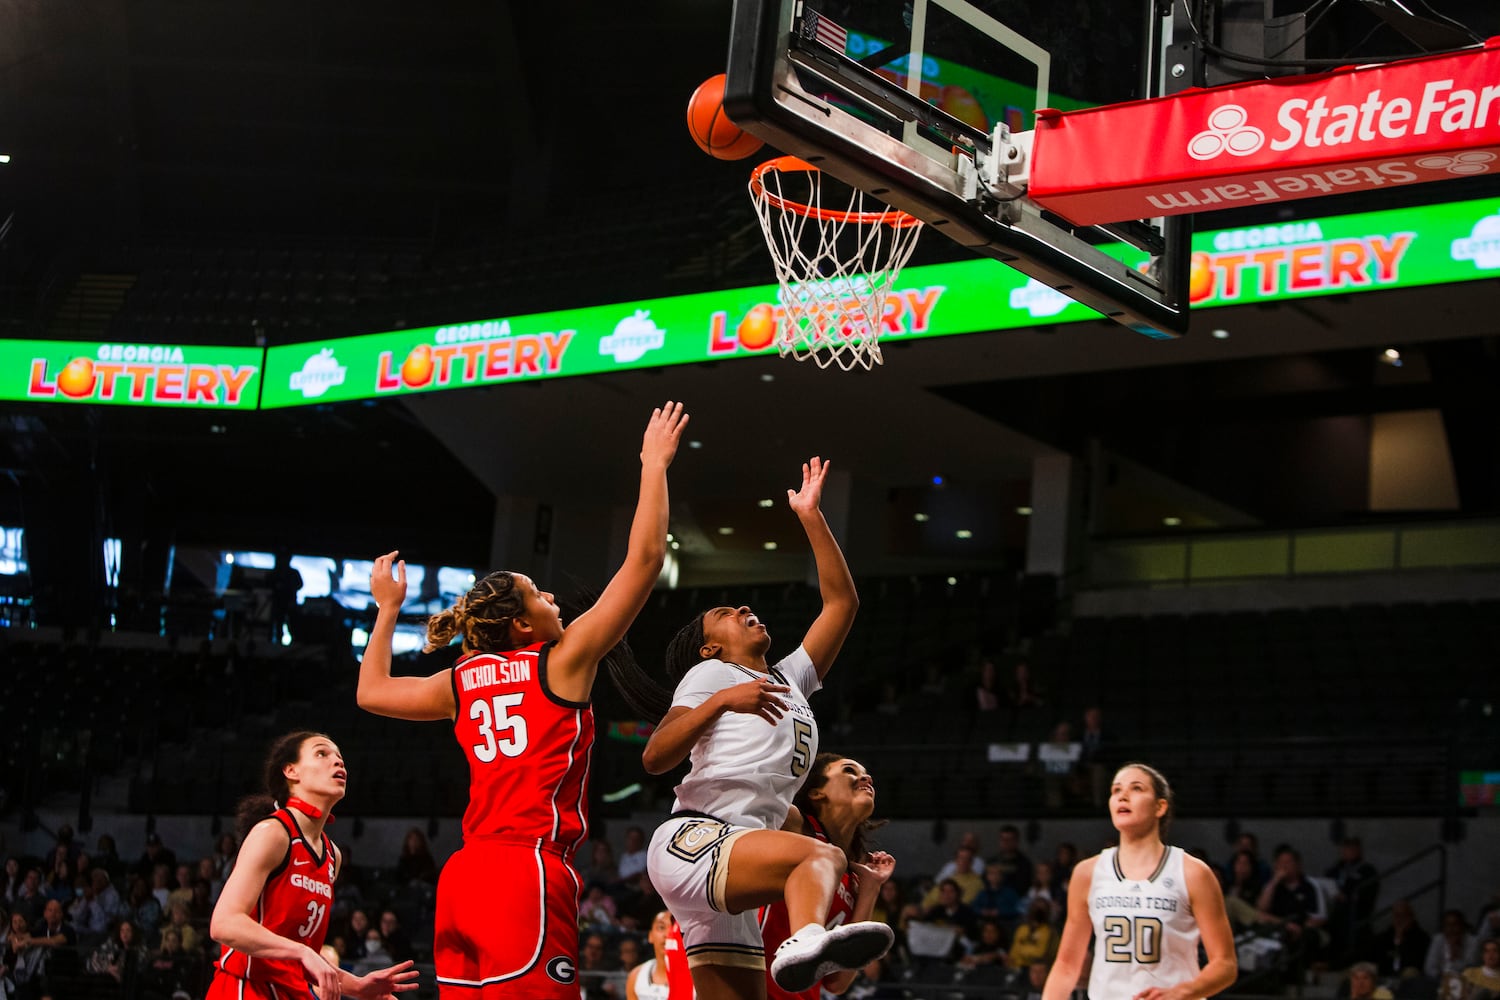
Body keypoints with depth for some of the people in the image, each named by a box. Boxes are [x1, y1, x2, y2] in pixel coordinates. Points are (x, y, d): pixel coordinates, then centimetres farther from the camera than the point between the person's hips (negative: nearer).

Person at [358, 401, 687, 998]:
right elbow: (644, 559, -1)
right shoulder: (562, 660, 1)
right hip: (529, 873, -7)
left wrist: (387, 609, 42)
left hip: (463, 878, 7)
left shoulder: (462, 681, 15)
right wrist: (655, 464, 8)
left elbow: (371, 692, 32)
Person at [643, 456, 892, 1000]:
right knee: (822, 855, -31)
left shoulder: (790, 678, 30)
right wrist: (721, 701, -16)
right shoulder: (710, 674, 9)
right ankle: (806, 940, -61)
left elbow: (842, 601, 27)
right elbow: (654, 758, -5)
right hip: (691, 840, -8)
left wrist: (810, 516, 25)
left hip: (725, 873, 8)